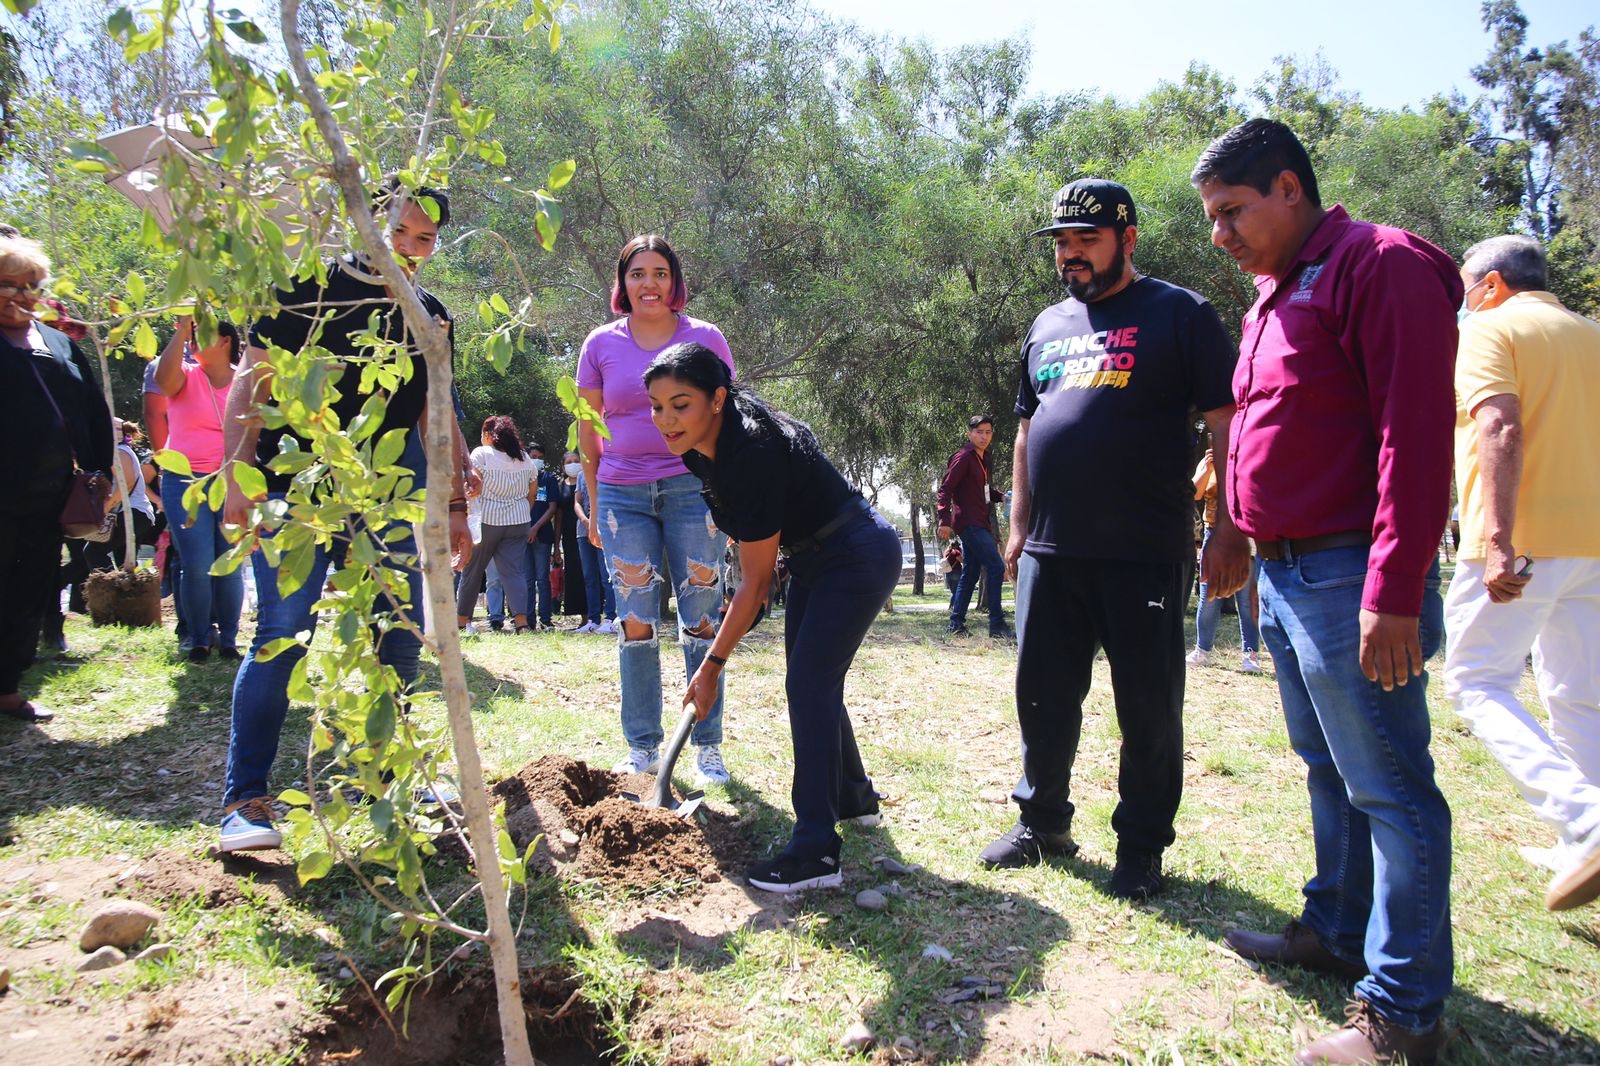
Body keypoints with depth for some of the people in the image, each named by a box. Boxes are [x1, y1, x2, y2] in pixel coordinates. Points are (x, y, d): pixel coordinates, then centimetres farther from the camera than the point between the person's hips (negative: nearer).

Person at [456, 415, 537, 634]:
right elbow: (531, 495, 14)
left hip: (487, 520, -3)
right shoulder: (525, 458, 11)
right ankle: (521, 619, -15)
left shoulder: (481, 454, -4)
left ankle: (462, 618, 17)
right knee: (514, 570, 0)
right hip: (518, 522, 4)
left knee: (473, 569, 9)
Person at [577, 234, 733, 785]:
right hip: (623, 494, 2)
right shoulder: (601, 345, 5)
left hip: (693, 487, -1)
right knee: (636, 621, 3)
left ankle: (708, 746, 9)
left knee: (700, 617, 0)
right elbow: (588, 429, 11)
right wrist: (595, 505, 10)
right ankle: (642, 746, 13)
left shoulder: (706, 339, 2)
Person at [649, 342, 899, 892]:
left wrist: (713, 664, -19)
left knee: (808, 684, -16)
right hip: (813, 558, 10)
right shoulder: (700, 448, -6)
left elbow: (754, 581, -25)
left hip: (860, 557, -10)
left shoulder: (752, 453, -32)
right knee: (813, 682, 15)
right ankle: (854, 798, 34)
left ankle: (815, 852, -14)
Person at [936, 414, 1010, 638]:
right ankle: (997, 625, -12)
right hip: (969, 523, -10)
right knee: (995, 567, -13)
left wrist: (1001, 496, 7)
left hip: (979, 523, 10)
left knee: (970, 573, 10)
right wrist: (944, 520, -23)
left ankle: (956, 624, 14)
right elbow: (945, 488, -15)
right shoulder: (963, 457, -9)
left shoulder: (983, 459, 18)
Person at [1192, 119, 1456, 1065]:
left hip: (1349, 578, -9)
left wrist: (1393, 591, -23)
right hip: (1286, 574, 10)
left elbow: (1416, 432, -19)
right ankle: (1339, 932, 34)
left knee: (1387, 787, -2)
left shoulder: (1381, 266, -11)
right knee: (1331, 772, 19)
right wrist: (1255, 554, 17)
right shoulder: (1275, 297, 19)